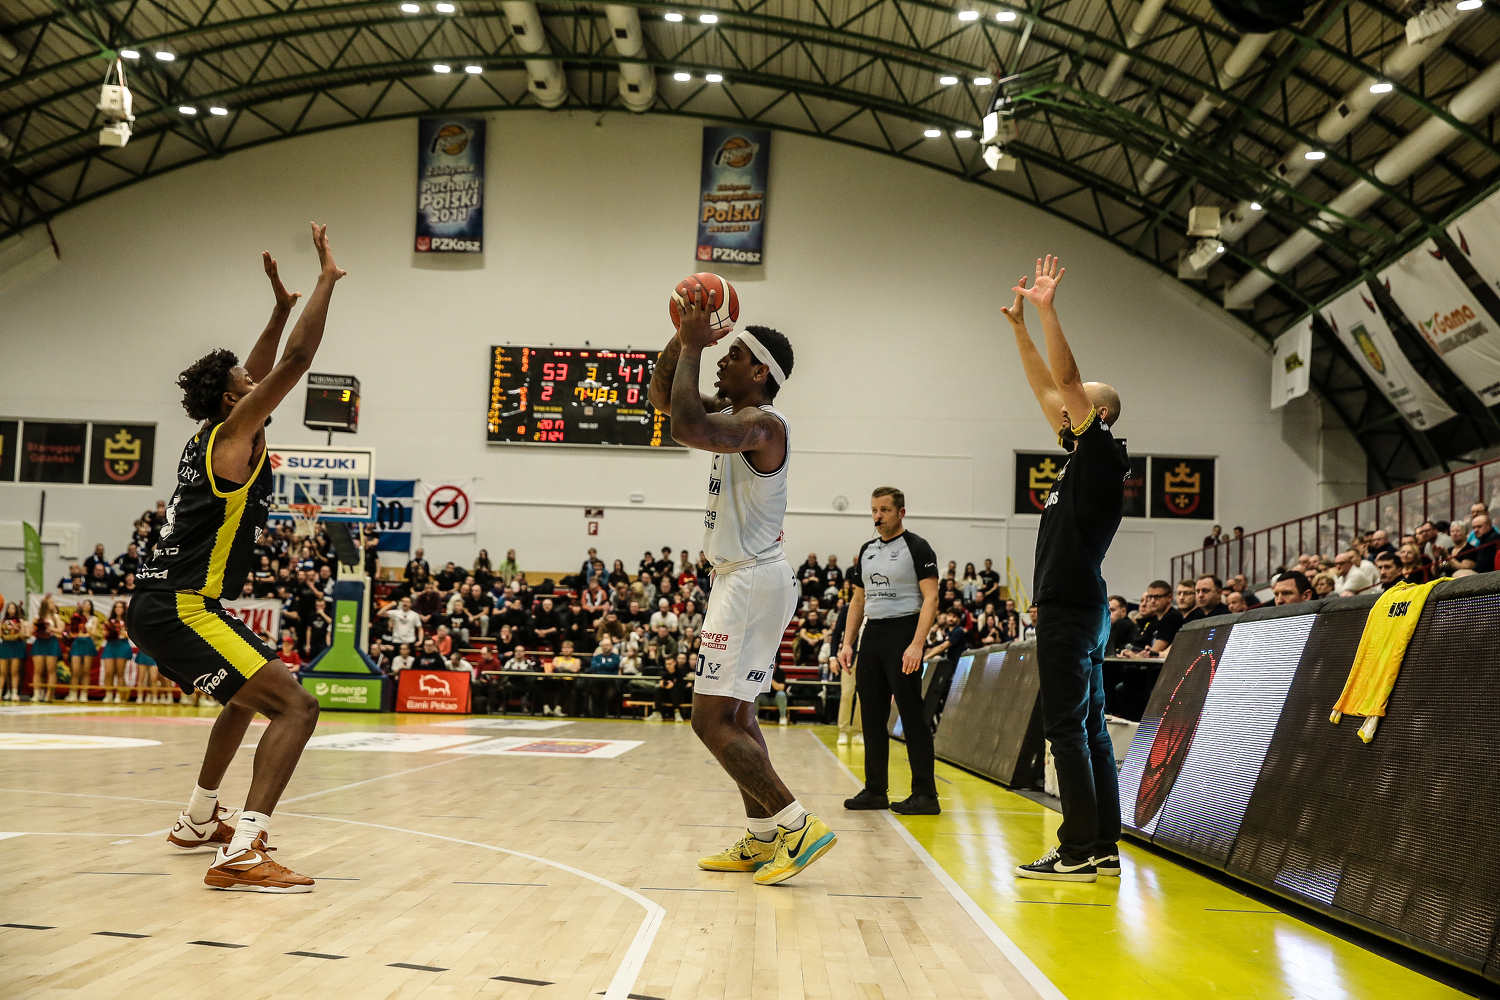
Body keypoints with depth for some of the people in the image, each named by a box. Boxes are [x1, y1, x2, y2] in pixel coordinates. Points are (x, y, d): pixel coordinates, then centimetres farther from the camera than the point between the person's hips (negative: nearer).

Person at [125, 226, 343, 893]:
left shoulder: (216, 435, 16)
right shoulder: (235, 432, -8)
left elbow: (263, 371, 32)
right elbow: (296, 361, -15)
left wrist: (282, 305, 33)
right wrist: (326, 279, -7)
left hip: (163, 605, 11)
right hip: (181, 607, -11)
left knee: (251, 692, 33)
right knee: (295, 707, -19)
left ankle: (199, 821, 41)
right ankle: (242, 851, -31)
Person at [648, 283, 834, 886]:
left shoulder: (760, 423, -18)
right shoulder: (732, 412, 12)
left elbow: (685, 427, -34)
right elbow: (661, 397, 19)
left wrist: (692, 348, -22)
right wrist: (683, 339, 6)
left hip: (751, 582, -11)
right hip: (746, 579, 11)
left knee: (712, 720, -11)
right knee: (736, 713, 15)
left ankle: (800, 826, -13)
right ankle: (760, 840, 21)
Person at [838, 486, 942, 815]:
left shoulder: (916, 548, -6)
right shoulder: (867, 550, 15)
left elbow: (930, 599, -12)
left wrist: (917, 645, -22)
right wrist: (847, 643, 10)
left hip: (903, 631, -7)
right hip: (872, 634, 7)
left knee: (911, 713, -7)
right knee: (872, 714, 8)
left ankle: (925, 794, -2)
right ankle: (875, 790, 16)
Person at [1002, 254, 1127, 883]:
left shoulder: (1102, 453, -7)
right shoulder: (1080, 455, 16)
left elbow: (1067, 379, -15)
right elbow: (1047, 387, 21)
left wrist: (1047, 308, -15)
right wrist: (1019, 324, 21)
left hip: (1071, 611, -10)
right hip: (1076, 610, 10)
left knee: (1067, 729, -9)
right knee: (1088, 730, 10)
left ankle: (1078, 853, -7)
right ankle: (1103, 848, 14)